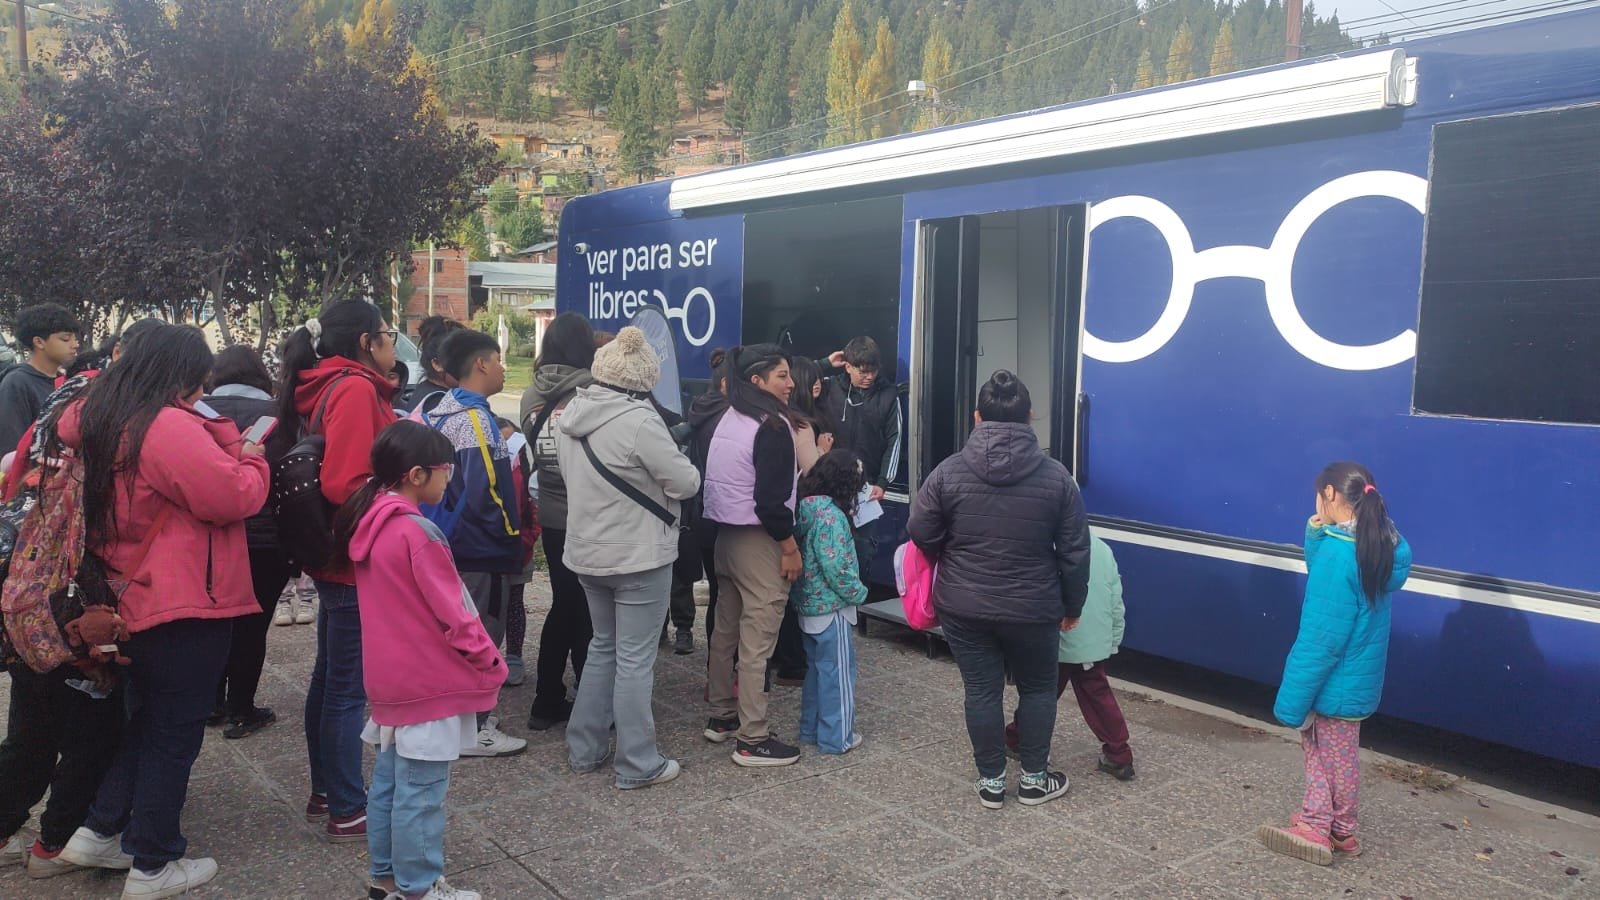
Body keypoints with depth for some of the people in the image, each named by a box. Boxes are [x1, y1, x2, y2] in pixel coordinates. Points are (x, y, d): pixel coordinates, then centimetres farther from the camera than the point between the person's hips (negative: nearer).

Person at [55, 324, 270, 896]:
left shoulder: (103, 420, 7)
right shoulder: (171, 427, -23)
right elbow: (233, 496, -23)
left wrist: (226, 449, 4)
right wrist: (251, 460, -6)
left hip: (134, 598, 9)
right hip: (187, 604, -9)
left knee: (147, 719, 25)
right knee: (175, 732, 4)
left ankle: (100, 832, 31)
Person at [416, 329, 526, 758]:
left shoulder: (442, 411, 10)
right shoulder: (474, 419, -20)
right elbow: (482, 493, -25)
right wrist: (511, 533, -13)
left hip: (452, 543, 10)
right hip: (481, 549, -10)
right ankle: (473, 730, 10)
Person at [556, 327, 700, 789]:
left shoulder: (573, 413, 2)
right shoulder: (638, 420, -23)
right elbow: (686, 482, -18)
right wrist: (676, 466, 2)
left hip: (587, 551, 8)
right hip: (639, 556, -8)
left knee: (603, 647, 21)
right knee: (635, 659, 2)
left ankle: (585, 748, 29)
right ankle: (638, 764, 12)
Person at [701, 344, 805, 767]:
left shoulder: (729, 419, 11)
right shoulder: (771, 426, -16)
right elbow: (771, 498, -21)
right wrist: (790, 547, -13)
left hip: (726, 534, 9)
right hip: (759, 541, -9)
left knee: (727, 629, 17)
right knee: (757, 640, -4)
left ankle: (722, 716, 28)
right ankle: (752, 739, 1)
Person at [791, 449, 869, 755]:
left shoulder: (805, 507, 5)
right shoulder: (831, 515, -21)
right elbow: (835, 566, -24)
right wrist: (858, 592, -9)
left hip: (808, 604, 9)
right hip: (831, 606, -9)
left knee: (816, 667, 19)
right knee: (838, 671, 3)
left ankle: (810, 729, 28)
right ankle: (836, 737, 11)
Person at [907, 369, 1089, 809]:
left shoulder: (949, 471, -9)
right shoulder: (1056, 475, -7)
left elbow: (921, 533, -4)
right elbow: (1075, 552, -3)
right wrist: (1072, 607, 10)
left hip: (963, 607, 0)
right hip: (1033, 609, 0)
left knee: (982, 691, 12)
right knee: (1037, 689, 19)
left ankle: (991, 781, 23)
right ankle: (1034, 779, 28)